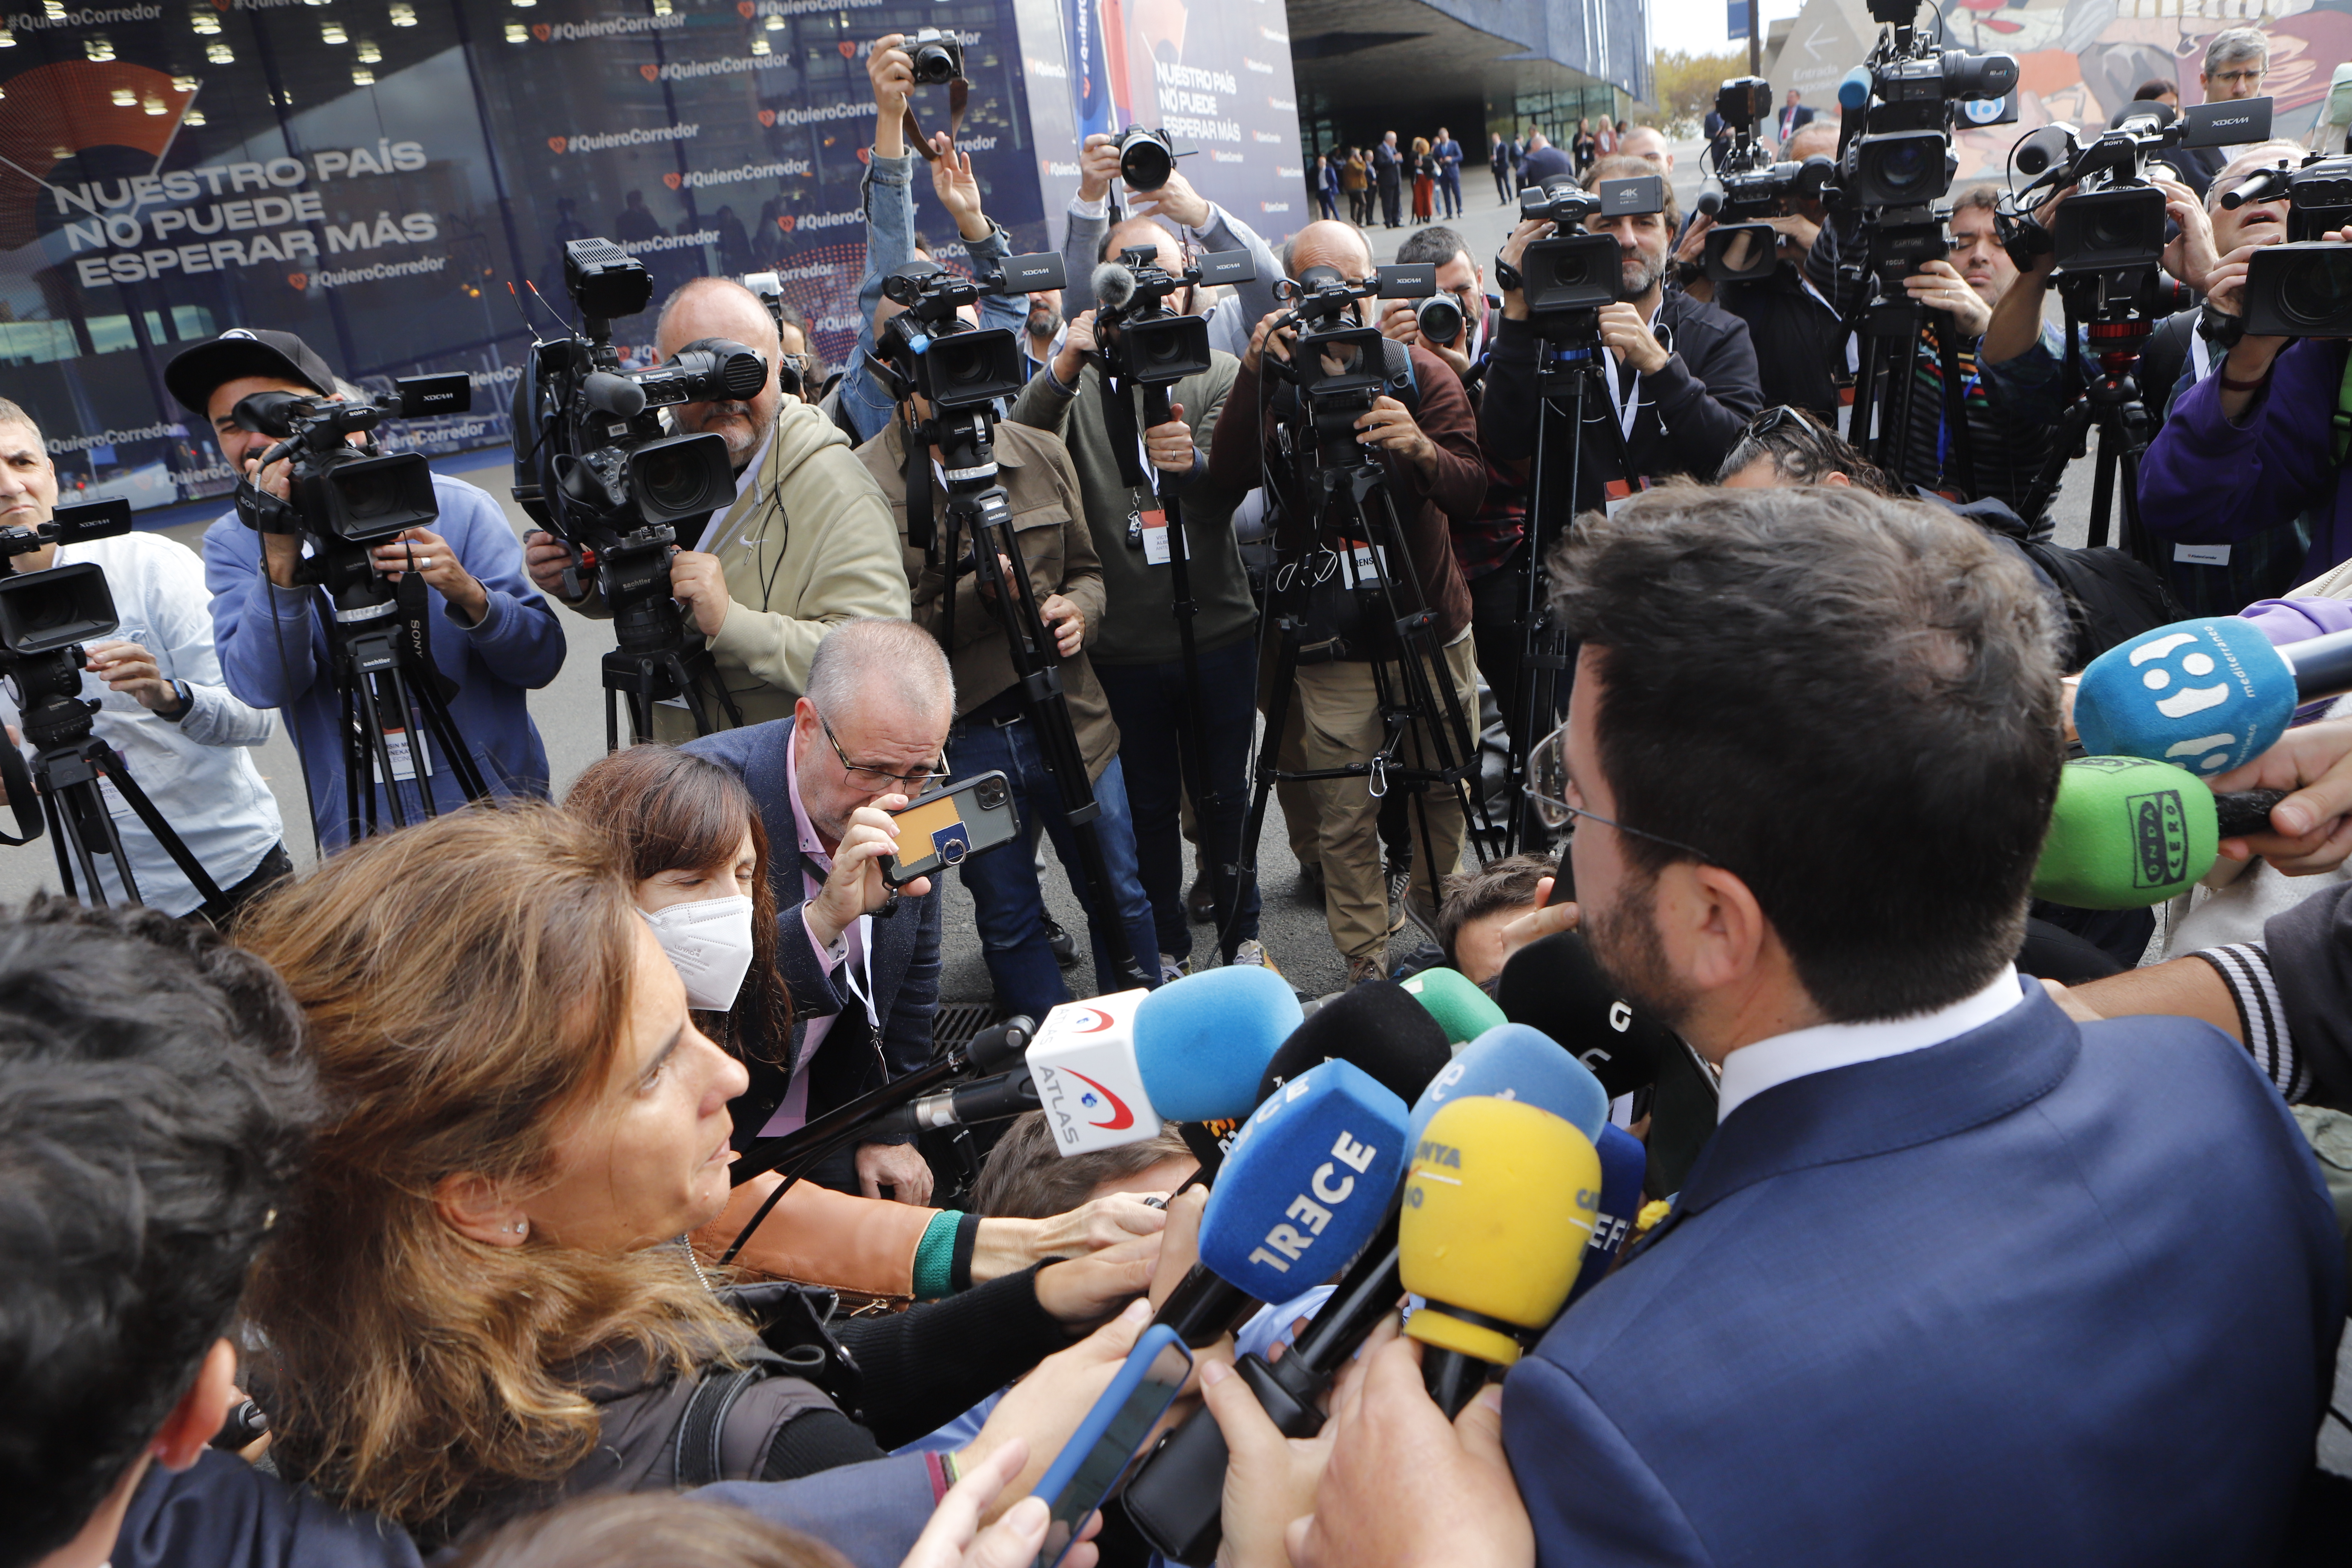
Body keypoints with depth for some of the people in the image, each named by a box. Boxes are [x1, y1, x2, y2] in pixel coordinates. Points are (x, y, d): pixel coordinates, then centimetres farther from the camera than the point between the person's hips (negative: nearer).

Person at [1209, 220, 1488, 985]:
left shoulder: (1422, 372, 0)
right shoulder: (1280, 379, -1)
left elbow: (1472, 494, -12)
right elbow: (1229, 476, -19)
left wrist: (1421, 449, -33)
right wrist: (1254, 373, -30)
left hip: (1432, 629, 2)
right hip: (1331, 647, -1)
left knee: (1444, 796, 11)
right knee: (1344, 820, 0)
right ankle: (1366, 970, 15)